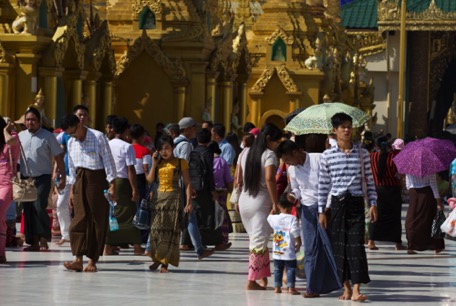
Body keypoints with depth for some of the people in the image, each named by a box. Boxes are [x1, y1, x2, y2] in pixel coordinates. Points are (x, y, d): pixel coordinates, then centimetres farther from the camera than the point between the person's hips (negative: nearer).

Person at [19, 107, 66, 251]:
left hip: (42, 178, -4)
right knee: (28, 209, 3)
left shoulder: (47, 136, -2)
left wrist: (63, 177, -3)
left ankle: (43, 241, -8)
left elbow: (58, 157, 0)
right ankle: (34, 242, 10)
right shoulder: (20, 136, 8)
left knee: (39, 207, -15)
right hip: (25, 178, 4)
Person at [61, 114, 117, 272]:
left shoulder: (98, 137, -9)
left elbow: (108, 161, -9)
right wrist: (72, 189, 14)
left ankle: (92, 261, 1)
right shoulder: (71, 142, 9)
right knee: (80, 218, -5)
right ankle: (78, 260, -11)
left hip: (97, 180, -5)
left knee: (97, 220, -2)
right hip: (80, 181, 5)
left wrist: (112, 185, -13)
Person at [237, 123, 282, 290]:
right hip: (261, 202, -6)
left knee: (255, 239, 14)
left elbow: (238, 180, 12)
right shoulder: (269, 155, -10)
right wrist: (275, 203, -19)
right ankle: (252, 281, -3)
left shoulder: (245, 152, 10)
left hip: (244, 201, 7)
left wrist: (236, 201, 19)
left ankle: (263, 277, 13)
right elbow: (269, 179, -22)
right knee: (259, 242, -2)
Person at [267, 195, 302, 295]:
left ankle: (277, 287, 15)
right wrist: (298, 244, -3)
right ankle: (291, 287, -2)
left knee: (278, 269, 14)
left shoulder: (274, 218, 0)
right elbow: (296, 234, -15)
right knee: (291, 269, 2)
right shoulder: (292, 219, -13)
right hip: (289, 252, -4)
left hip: (277, 252, 4)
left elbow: (269, 217, 24)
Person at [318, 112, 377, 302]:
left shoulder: (362, 153, 3)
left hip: (356, 203, -1)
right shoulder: (327, 155, 2)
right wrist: (321, 211, 3)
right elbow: (323, 185, 5)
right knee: (339, 246, 4)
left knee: (356, 245, -10)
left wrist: (373, 204, 0)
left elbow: (369, 180, 7)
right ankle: (346, 287, 15)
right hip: (337, 203, 1)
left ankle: (356, 290, -15)